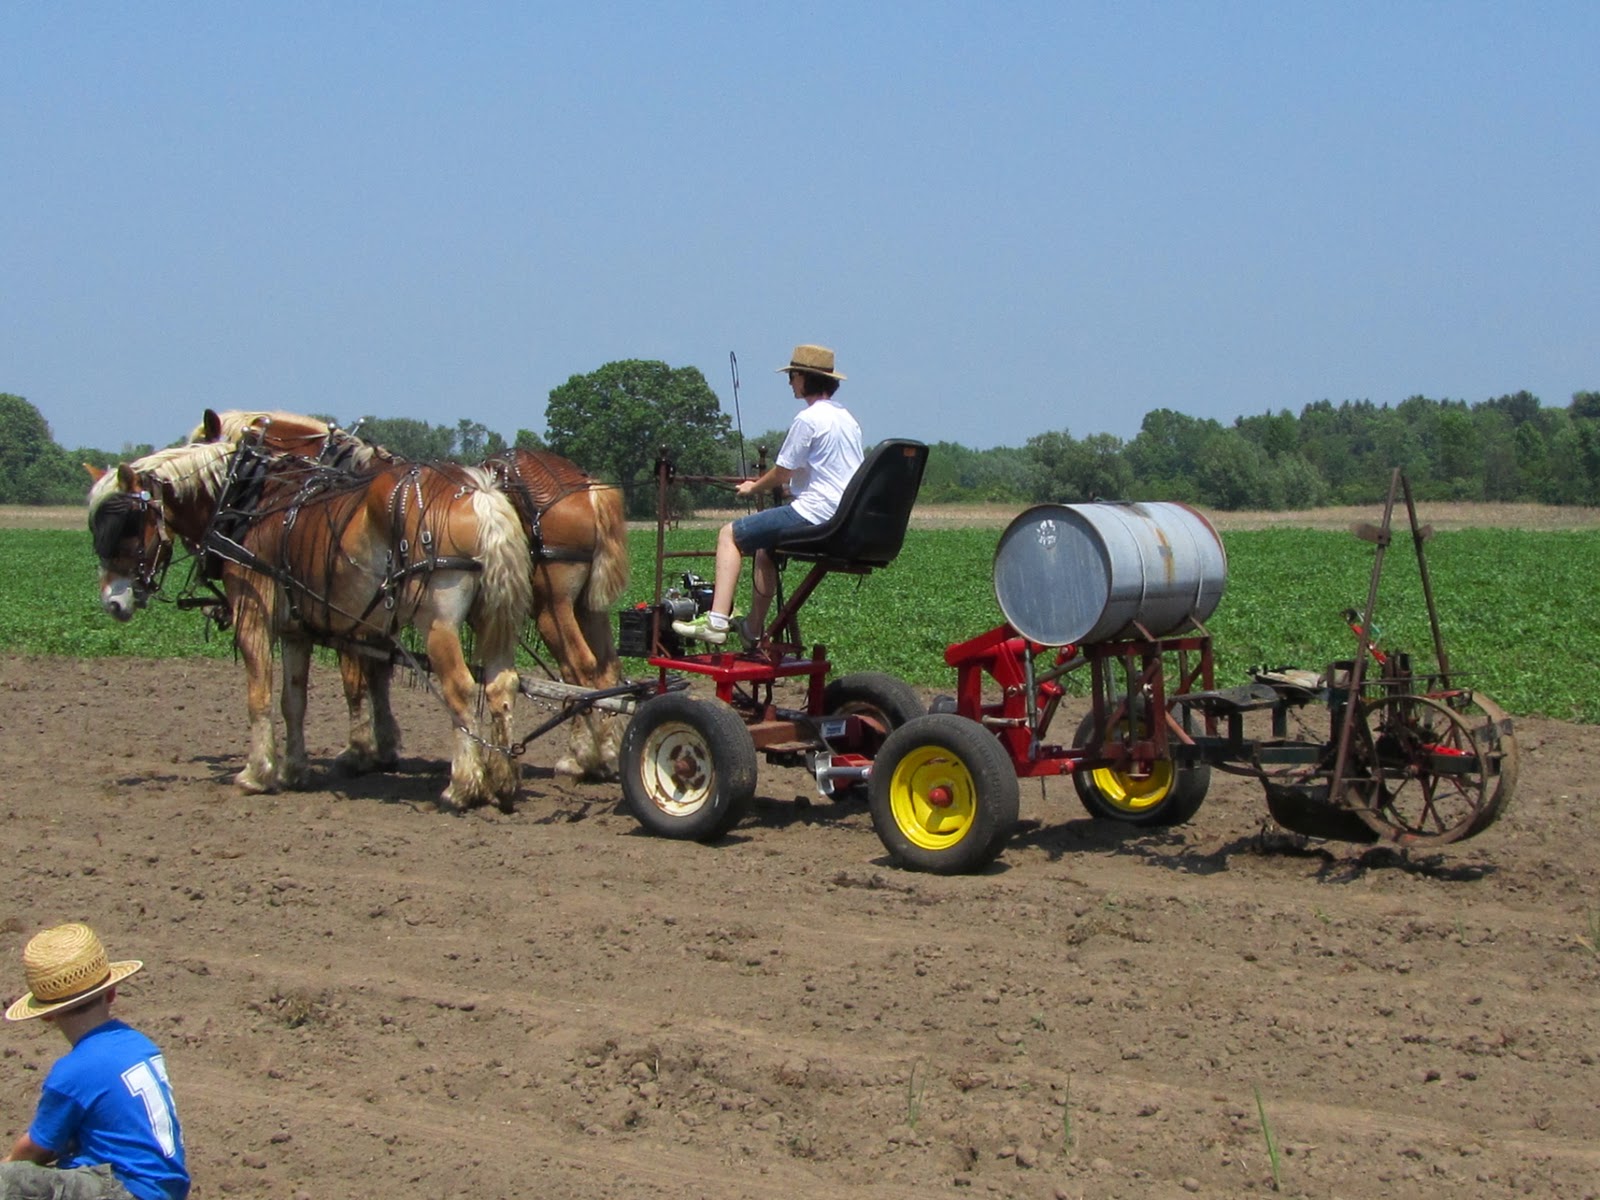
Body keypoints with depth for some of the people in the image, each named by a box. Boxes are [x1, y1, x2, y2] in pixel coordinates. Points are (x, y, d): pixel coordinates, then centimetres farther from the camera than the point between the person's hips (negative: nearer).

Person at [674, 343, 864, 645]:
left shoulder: (808, 419, -12)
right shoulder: (846, 418, 17)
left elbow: (782, 474, -9)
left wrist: (753, 487, 11)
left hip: (816, 515, -9)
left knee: (730, 534, -1)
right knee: (764, 546, 31)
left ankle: (717, 621, -12)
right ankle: (754, 629, 35)